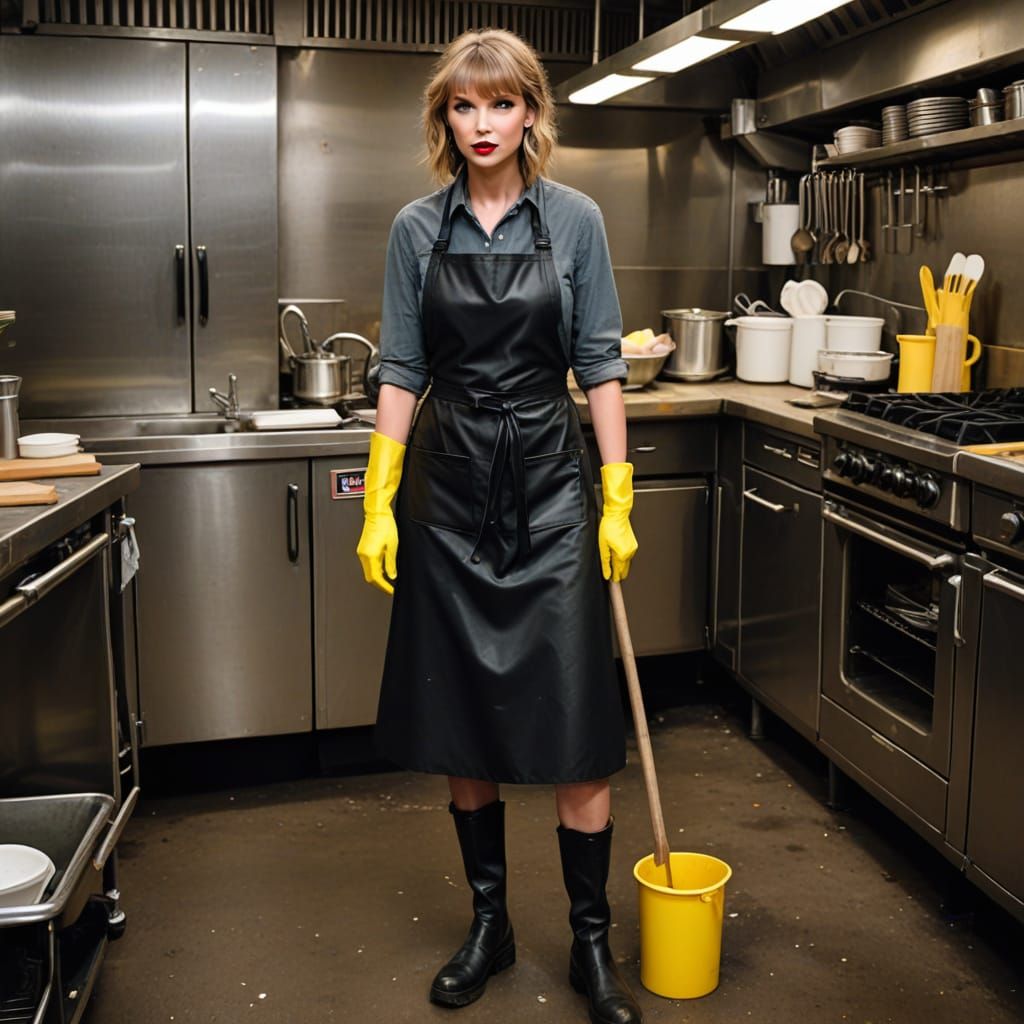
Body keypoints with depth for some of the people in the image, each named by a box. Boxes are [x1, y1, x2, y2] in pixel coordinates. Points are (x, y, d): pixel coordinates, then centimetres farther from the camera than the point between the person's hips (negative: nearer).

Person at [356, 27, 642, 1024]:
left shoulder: (573, 220, 2)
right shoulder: (418, 229, 5)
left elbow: (601, 365, 2)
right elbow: (401, 372, 5)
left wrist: (618, 501, -4)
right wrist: (378, 505, -1)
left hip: (549, 484, -1)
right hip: (448, 485, 2)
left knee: (571, 719, -2)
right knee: (459, 718, 8)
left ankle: (591, 942, 14)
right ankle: (488, 922, 26)